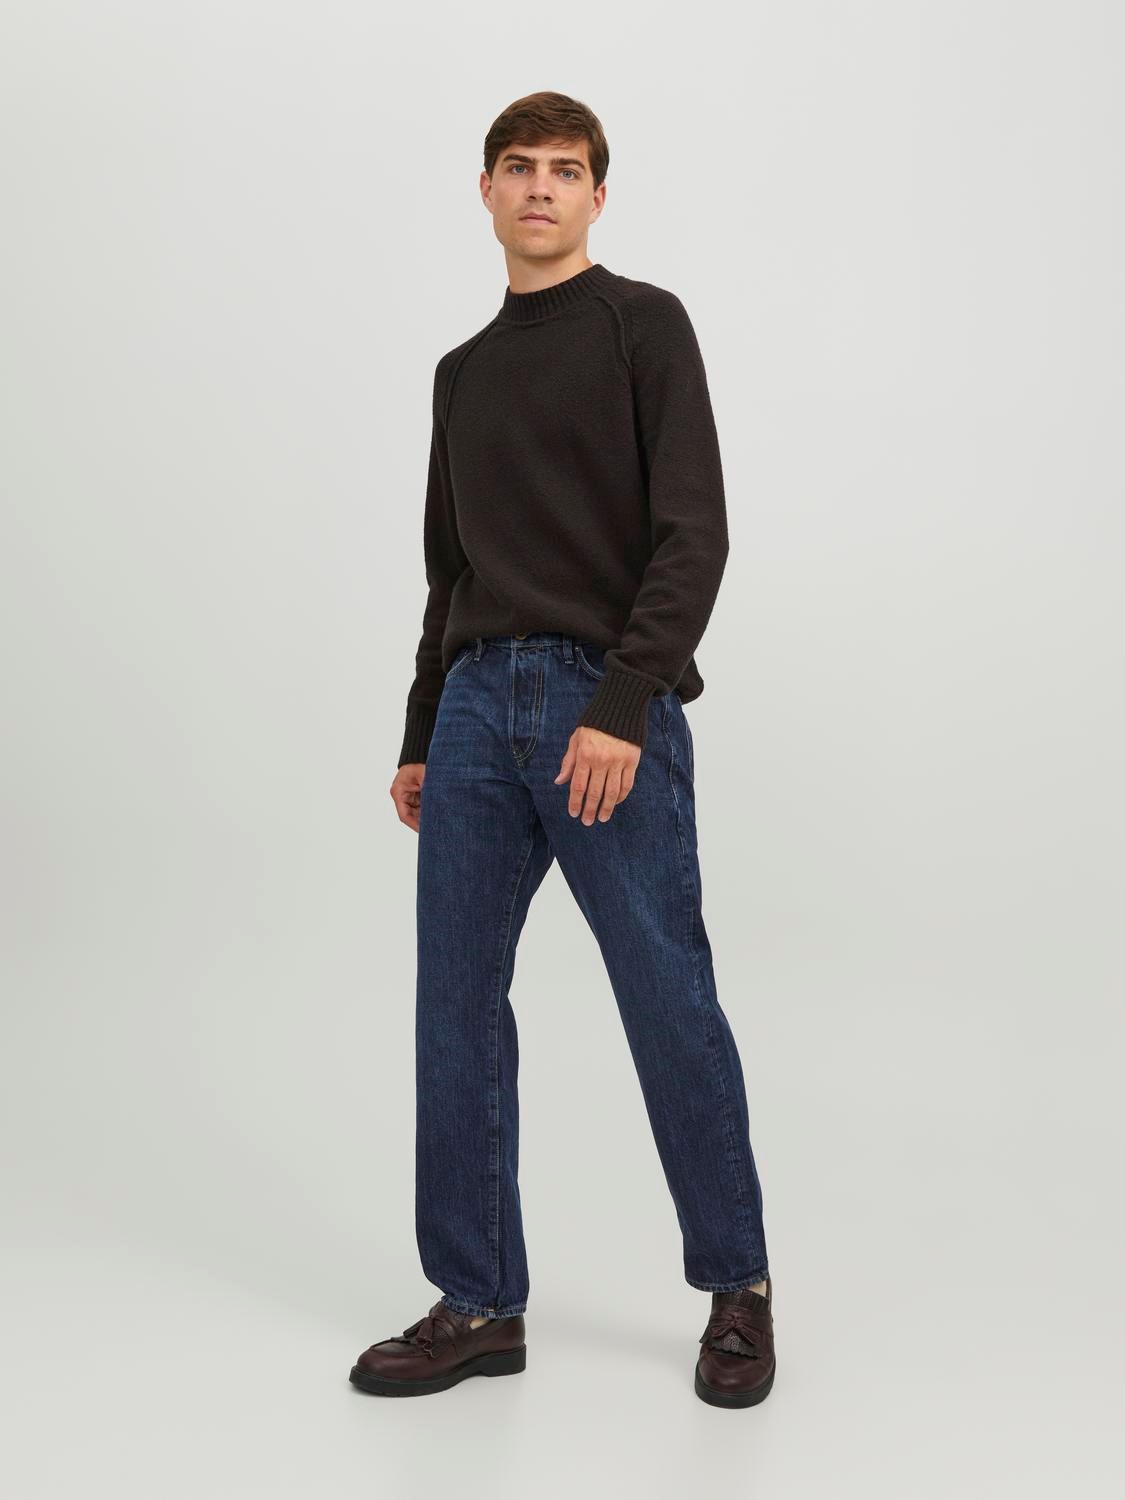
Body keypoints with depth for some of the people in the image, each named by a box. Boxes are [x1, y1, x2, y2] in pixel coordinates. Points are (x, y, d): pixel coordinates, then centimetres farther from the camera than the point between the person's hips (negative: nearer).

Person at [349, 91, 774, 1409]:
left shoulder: (644, 325, 1)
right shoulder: (464, 371, 20)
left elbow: (692, 536, -9)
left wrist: (623, 711, -18)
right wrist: (419, 738, 19)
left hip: (609, 715, -6)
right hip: (477, 707, 6)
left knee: (670, 1006, -1)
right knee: (456, 1006, 3)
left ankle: (738, 1287, 17)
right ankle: (479, 1304, 15)